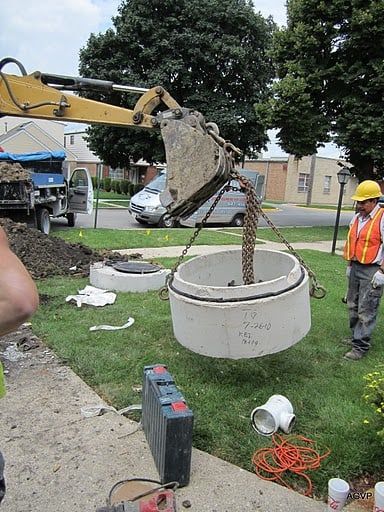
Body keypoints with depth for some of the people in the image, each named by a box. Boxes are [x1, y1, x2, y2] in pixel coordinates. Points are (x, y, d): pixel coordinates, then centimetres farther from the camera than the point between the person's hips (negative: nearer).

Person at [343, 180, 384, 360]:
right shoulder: (357, 217, 11)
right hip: (356, 268, 8)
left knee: (366, 311, -3)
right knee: (353, 305, 17)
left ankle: (360, 347, 4)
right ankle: (356, 336, 32)